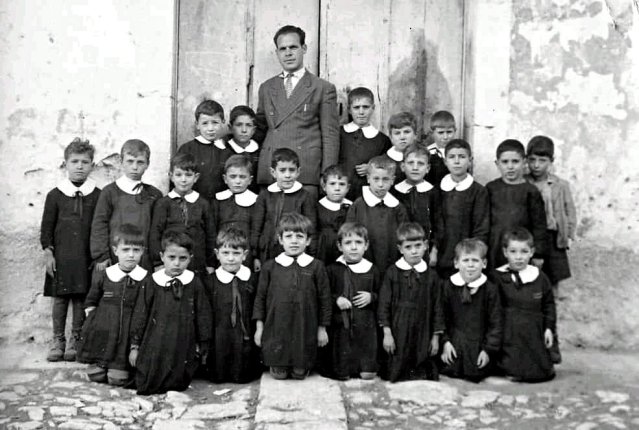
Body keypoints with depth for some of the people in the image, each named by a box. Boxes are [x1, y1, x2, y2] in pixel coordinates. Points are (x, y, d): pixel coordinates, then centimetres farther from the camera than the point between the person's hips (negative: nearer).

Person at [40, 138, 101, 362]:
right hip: (60, 255, 0)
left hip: (86, 257, 0)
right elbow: (46, 226, 5)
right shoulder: (55, 195, 4)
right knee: (59, 298, 5)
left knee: (81, 298, 5)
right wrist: (48, 252, -2)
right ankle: (58, 339, 18)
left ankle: (75, 339, 18)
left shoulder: (97, 196, 2)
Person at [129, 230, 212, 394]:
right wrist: (135, 345, 6)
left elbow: (203, 315, 5)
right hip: (154, 347, 0)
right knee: (146, 387, 4)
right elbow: (140, 314, 3)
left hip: (183, 348, 0)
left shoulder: (195, 283, -4)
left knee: (178, 386, 4)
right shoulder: (152, 283, -3)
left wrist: (202, 344, 8)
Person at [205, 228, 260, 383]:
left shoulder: (252, 280, -1)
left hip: (245, 338, 1)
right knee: (217, 378, 7)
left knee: (244, 377, 8)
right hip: (219, 339, -1)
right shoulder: (211, 281, -5)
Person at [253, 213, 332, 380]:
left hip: (305, 329, 0)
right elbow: (260, 297, 6)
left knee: (300, 373, 7)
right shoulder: (270, 267, 1)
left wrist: (322, 328, 3)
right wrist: (259, 327, 4)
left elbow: (324, 298, 2)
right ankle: (277, 366, 35)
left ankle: (300, 368, 38)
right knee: (279, 374, 5)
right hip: (276, 328, 1)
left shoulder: (316, 267, -3)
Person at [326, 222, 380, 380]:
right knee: (342, 375, 3)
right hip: (341, 325, -1)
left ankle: (367, 366, 31)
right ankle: (343, 369, 33)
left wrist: (371, 297, -9)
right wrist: (336, 299, -14)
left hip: (366, 326, 1)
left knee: (368, 374, 1)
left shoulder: (371, 270, 5)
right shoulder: (333, 270, 0)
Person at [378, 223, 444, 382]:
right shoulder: (392, 273, -2)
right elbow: (384, 303, -1)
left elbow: (437, 307, 6)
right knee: (395, 374, 2)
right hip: (398, 332, -1)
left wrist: (436, 337, 4)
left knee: (423, 375, 5)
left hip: (422, 334, 1)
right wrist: (387, 333, -5)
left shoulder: (431, 275, 2)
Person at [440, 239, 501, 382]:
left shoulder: (490, 289, -7)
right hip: (454, 344, 1)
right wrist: (445, 341, -5)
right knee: (449, 372, -3)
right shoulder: (448, 287, -3)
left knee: (477, 375, -4)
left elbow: (495, 322, -5)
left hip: (478, 345, -1)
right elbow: (442, 317, 2)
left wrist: (489, 349, -10)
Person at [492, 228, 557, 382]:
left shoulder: (540, 278, 5)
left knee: (542, 372, -4)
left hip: (534, 334, 3)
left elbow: (549, 304, 13)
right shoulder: (497, 277, -3)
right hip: (508, 333, -3)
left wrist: (549, 328, 5)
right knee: (511, 371, -14)